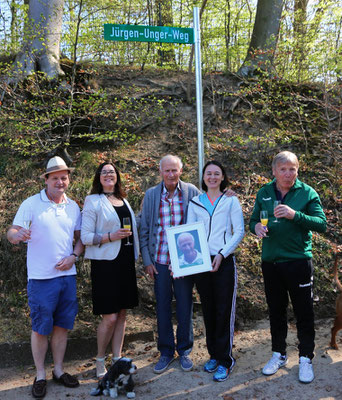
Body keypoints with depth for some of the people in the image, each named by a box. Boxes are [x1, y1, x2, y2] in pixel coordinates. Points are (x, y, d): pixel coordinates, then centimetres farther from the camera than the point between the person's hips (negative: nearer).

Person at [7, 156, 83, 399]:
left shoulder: (73, 207, 8)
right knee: (40, 328, 4)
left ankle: (59, 370, 28)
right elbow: (12, 233, -8)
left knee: (62, 325, 12)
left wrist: (73, 257, -4)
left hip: (67, 275, 4)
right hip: (41, 278, -4)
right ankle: (40, 376, 21)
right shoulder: (31, 204, -5)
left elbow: (80, 238, 13)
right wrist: (17, 235, -31)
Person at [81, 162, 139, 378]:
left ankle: (117, 358, 21)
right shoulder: (93, 201, -4)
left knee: (122, 314, 9)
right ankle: (100, 360, 16)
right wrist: (111, 236, -19)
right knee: (110, 317, -5)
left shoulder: (123, 200, 14)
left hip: (125, 262, 6)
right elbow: (86, 237, -8)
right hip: (105, 263, -6)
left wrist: (135, 255, 15)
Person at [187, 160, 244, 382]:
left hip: (224, 262, -3)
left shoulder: (231, 201, 3)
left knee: (224, 311, -1)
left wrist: (222, 254, -13)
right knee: (208, 310, 12)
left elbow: (239, 232, -2)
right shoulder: (195, 203, 10)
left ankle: (225, 360, 10)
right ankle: (213, 354, 26)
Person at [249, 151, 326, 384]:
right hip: (270, 262, 3)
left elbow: (322, 224, -12)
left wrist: (295, 215, -26)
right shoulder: (264, 193, 5)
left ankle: (306, 359, 24)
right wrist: (256, 226, -13)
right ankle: (279, 355, 32)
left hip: (298, 261, -3)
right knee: (276, 310, 15)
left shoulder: (307, 193, -5)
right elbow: (253, 220, 11)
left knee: (304, 312, 7)